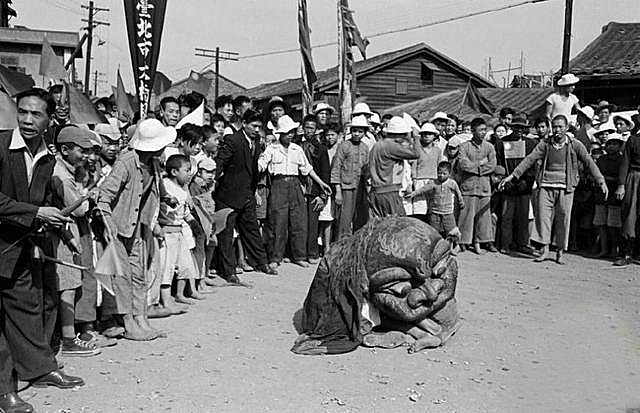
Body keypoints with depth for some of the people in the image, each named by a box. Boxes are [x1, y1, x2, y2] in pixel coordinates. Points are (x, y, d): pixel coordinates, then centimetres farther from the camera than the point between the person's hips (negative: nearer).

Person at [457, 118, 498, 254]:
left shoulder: (489, 147, 10)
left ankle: (478, 242, 9)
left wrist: (474, 167, -6)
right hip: (468, 185, -3)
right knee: (467, 214, -4)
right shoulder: (464, 146, 2)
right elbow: (463, 165, -11)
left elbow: (492, 166, 0)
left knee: (483, 214, 3)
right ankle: (463, 242, 1)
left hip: (484, 185, 3)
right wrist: (480, 163, -5)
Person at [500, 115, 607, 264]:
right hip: (546, 186, 1)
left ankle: (560, 252, 11)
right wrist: (512, 175, -5)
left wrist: (601, 182, -11)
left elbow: (589, 163, -1)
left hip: (565, 188, -1)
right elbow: (529, 159, 3)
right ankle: (544, 249, 3)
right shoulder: (545, 144, 7)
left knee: (563, 219, 1)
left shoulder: (575, 145, 3)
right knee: (542, 216, -5)